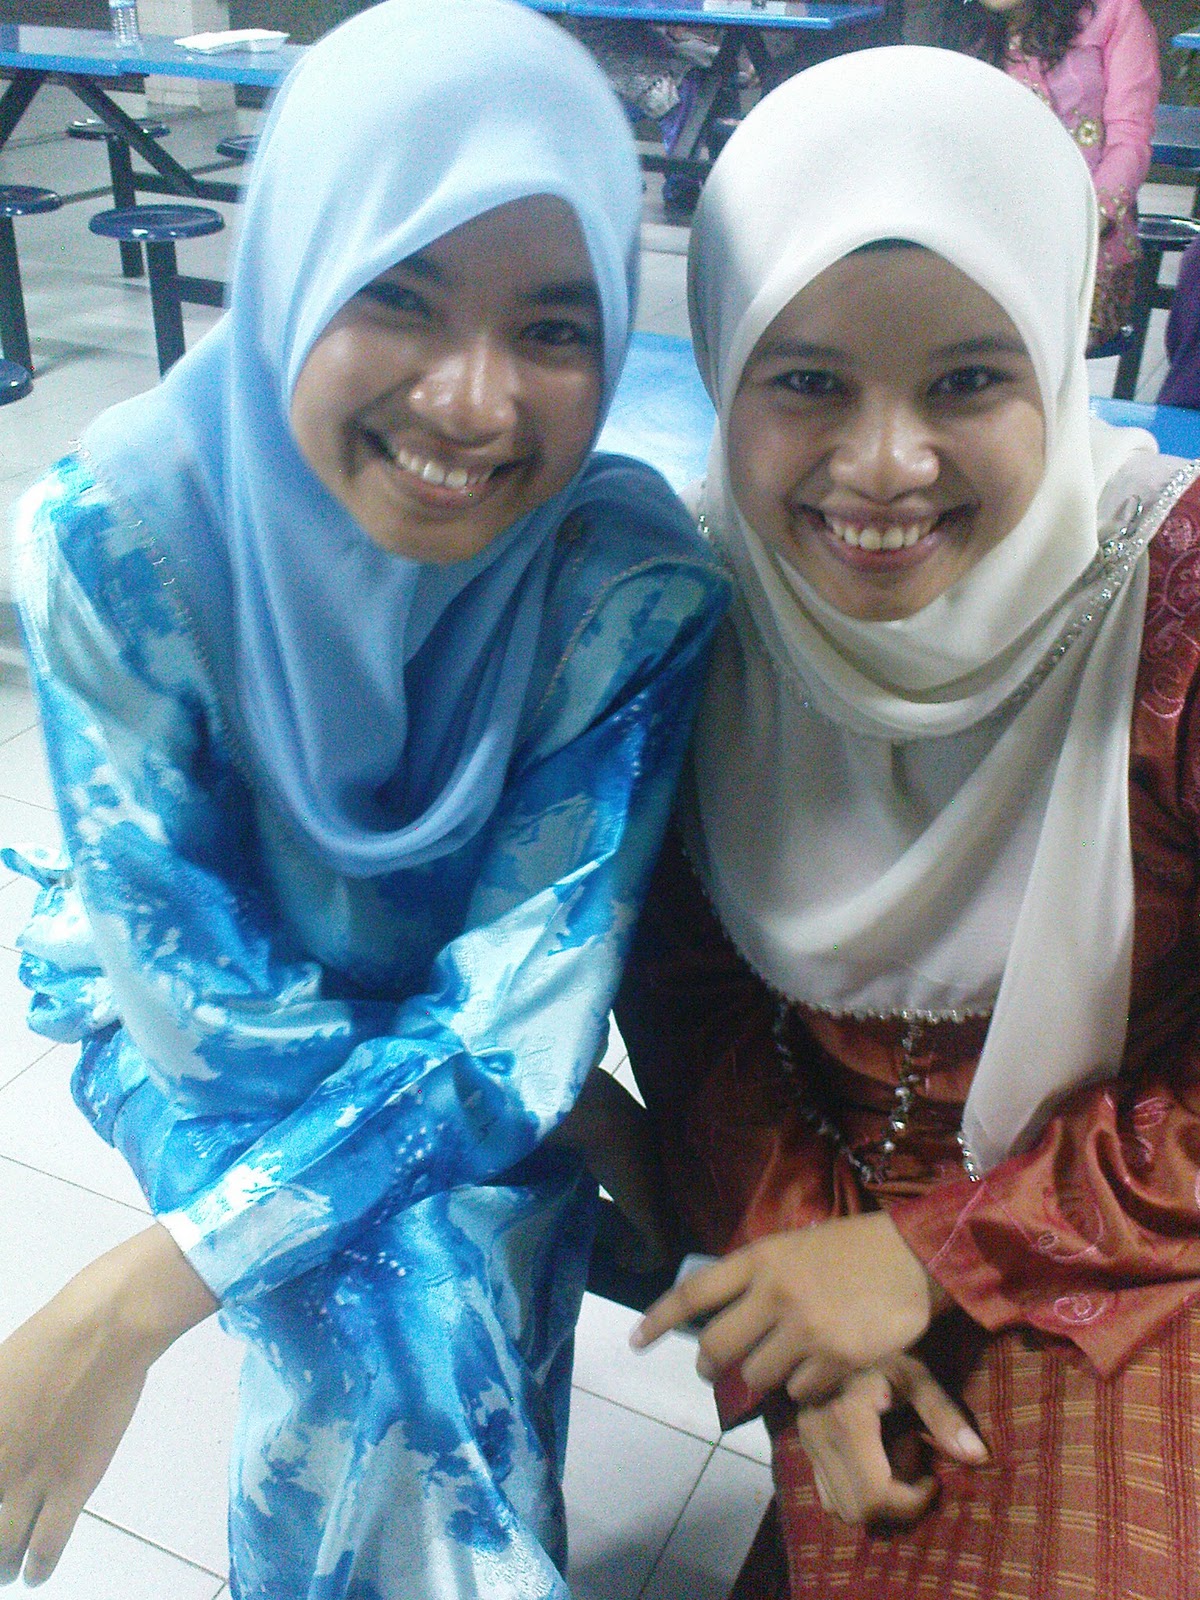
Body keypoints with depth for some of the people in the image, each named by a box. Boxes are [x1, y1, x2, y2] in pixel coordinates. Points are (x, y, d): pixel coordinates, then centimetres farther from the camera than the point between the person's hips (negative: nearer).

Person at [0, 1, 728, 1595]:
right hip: (200, 1031, -1)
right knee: (400, 1302, -24)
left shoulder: (636, 584, -26)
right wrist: (487, 1088, -21)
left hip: (457, 1035, 1)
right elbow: (190, 998, -21)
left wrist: (134, 1300, -30)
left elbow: (517, 1021, -26)